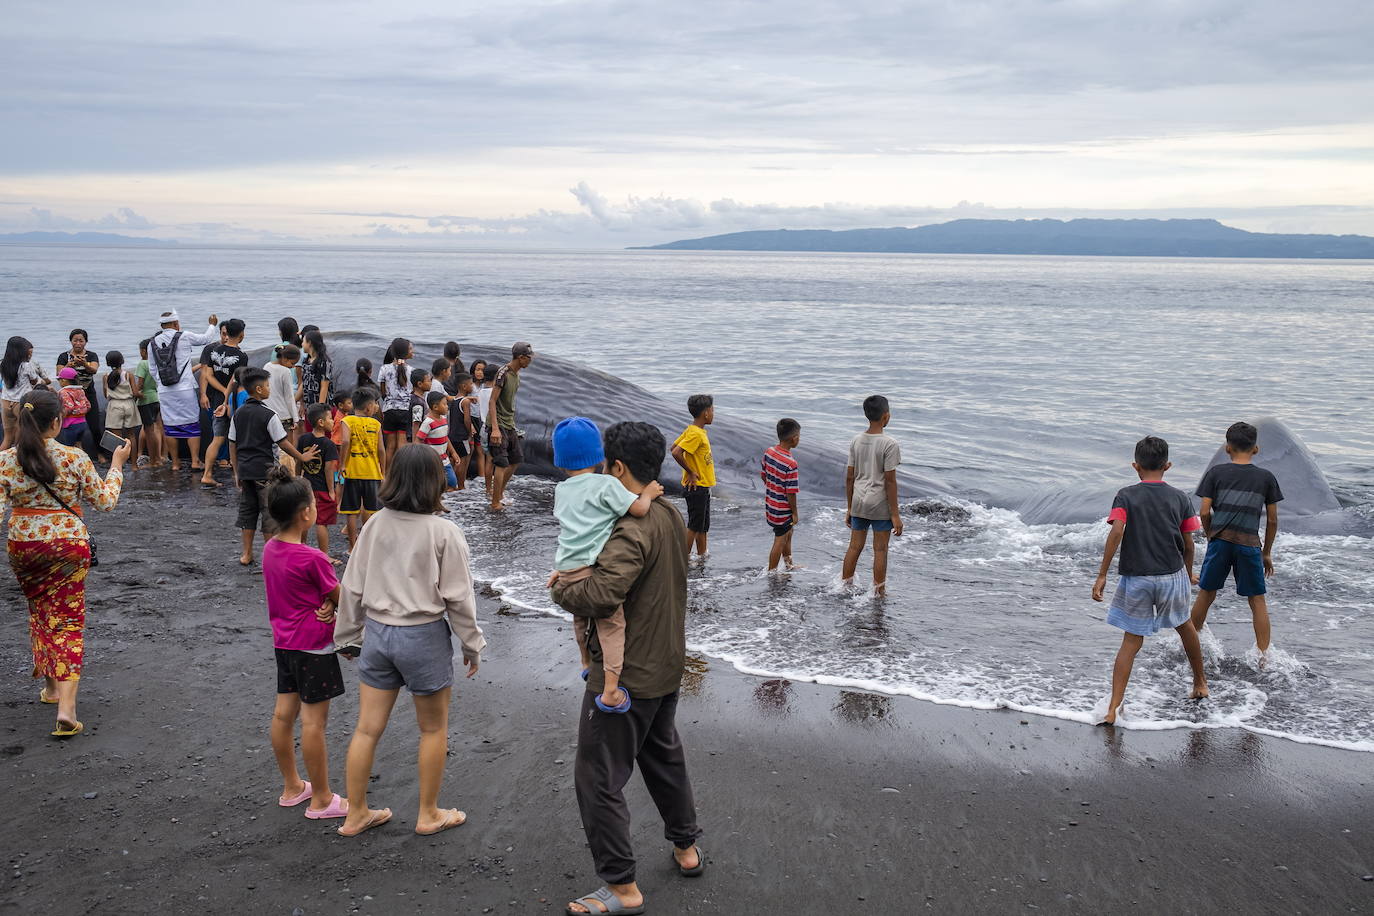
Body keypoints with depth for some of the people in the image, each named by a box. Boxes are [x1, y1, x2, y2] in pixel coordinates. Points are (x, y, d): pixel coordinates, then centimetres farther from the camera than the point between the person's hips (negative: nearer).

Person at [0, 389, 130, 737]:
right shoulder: (75, 458, -13)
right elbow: (105, 501, -1)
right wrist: (117, 465, 10)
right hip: (70, 545, -2)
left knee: (39, 611, 24)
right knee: (67, 619, 2)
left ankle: (51, 685, 35)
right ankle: (66, 704, -9)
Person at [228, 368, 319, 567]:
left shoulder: (238, 414, 5)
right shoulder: (269, 415, -14)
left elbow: (232, 444, 8)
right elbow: (283, 443, -11)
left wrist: (237, 472, 14)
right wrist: (301, 457, 3)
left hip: (245, 469, 6)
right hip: (265, 470, -6)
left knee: (247, 509, 13)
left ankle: (246, 554, 17)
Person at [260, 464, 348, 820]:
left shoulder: (270, 548, 2)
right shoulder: (312, 558, -22)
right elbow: (341, 598, -10)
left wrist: (328, 602, -9)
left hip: (283, 641, 8)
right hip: (314, 645, -8)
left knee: (284, 713, 14)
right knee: (314, 719, -1)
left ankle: (292, 787, 29)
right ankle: (321, 800, 8)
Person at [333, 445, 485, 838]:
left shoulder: (375, 525, -3)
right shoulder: (444, 533, -15)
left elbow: (353, 588, 3)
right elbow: (458, 598, -11)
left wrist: (348, 637, 15)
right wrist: (472, 644, 1)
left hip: (377, 632, 4)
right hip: (423, 636, -4)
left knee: (367, 729, 13)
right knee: (433, 729, 15)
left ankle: (356, 814, 26)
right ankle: (429, 814, 26)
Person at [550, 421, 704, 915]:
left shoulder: (633, 529, -26)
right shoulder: (672, 516, 5)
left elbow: (601, 594, -37)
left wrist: (561, 587, -17)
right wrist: (578, 574, 5)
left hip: (626, 675, -10)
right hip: (667, 667, 10)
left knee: (598, 779, 2)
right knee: (663, 756, 27)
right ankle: (686, 847, 43)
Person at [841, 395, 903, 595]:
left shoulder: (856, 441, 2)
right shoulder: (889, 444, -14)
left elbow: (849, 477, 6)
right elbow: (890, 481, -14)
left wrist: (849, 508, 15)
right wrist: (895, 514, -9)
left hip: (858, 503, 5)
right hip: (881, 505, -5)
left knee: (854, 547, 13)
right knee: (880, 550, 6)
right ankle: (879, 594, 14)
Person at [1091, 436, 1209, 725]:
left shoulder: (1126, 496, -3)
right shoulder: (1180, 498, 3)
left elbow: (1116, 532, -18)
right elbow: (1188, 545, 4)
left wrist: (1102, 575, -16)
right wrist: (1189, 574, 22)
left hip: (1136, 579, -1)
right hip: (1172, 575, 1)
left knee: (1131, 642, 4)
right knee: (1185, 626, 27)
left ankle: (1113, 708, -4)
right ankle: (1200, 683, 45)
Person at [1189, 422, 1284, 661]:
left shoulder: (1216, 472, 4)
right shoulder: (1266, 477, 6)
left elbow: (1205, 512, 0)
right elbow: (1272, 520, 7)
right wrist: (1267, 552, 16)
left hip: (1220, 541, 1)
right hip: (1249, 544, 0)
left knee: (1206, 594, 14)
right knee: (1257, 600, 8)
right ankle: (1264, 654, 6)